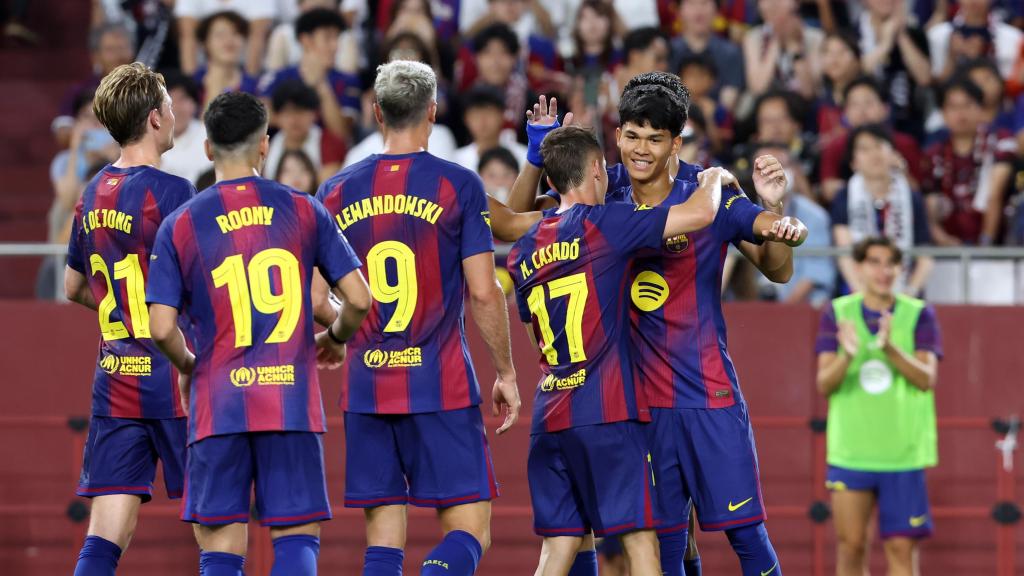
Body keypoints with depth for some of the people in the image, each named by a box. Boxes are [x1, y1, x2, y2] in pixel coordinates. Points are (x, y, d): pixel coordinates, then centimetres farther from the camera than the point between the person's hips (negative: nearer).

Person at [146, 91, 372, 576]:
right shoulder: (303, 210, 4)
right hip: (293, 400, 0)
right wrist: (336, 337, 23)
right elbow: (360, 300, 2)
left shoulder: (179, 226, 2)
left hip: (219, 404, 0)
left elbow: (162, 328, -5)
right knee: (297, 535, 3)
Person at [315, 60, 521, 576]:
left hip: (365, 385, 4)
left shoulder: (337, 191, 6)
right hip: (442, 384, -4)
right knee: (469, 530, -1)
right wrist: (505, 373, 5)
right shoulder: (458, 185, -4)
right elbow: (483, 293, -6)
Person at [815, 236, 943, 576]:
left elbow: (926, 378, -9)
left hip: (903, 454, -1)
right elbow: (824, 383, -3)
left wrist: (890, 348, -26)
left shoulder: (919, 315, 2)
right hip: (849, 454, 1)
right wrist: (847, 356, -25)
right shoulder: (838, 314, 4)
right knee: (850, 545, 1)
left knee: (902, 548, -4)